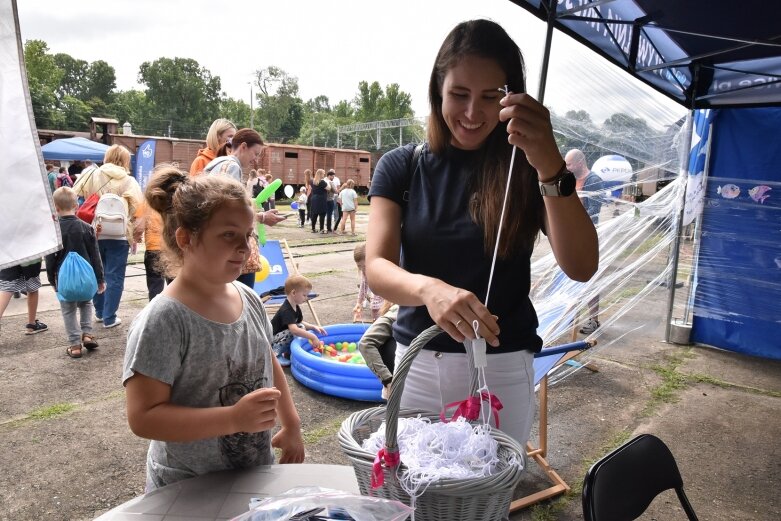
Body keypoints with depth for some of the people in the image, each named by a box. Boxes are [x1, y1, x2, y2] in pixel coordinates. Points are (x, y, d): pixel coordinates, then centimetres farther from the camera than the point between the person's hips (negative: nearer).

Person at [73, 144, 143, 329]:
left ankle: (99, 312, 30)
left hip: (94, 233, 4)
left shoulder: (93, 176, 4)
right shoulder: (128, 181, -4)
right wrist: (134, 235, 0)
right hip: (118, 235, -4)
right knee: (114, 277, 4)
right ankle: (109, 317, 7)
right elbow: (138, 209, -10)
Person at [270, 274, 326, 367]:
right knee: (300, 329, -27)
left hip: (282, 337, 10)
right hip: (271, 340, -10)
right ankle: (275, 354, -17)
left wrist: (313, 327, -2)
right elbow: (294, 329, -41)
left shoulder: (296, 307, 3)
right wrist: (313, 337, -40)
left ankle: (288, 353, 6)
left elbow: (300, 322, 15)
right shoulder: (286, 311, -28)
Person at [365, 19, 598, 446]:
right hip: (417, 364, 1)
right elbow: (377, 267, -13)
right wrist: (429, 288, -35)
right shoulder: (401, 167, -1)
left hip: (502, 369, -1)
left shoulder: (525, 167, -4)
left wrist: (551, 168, -31)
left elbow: (581, 267, -16)